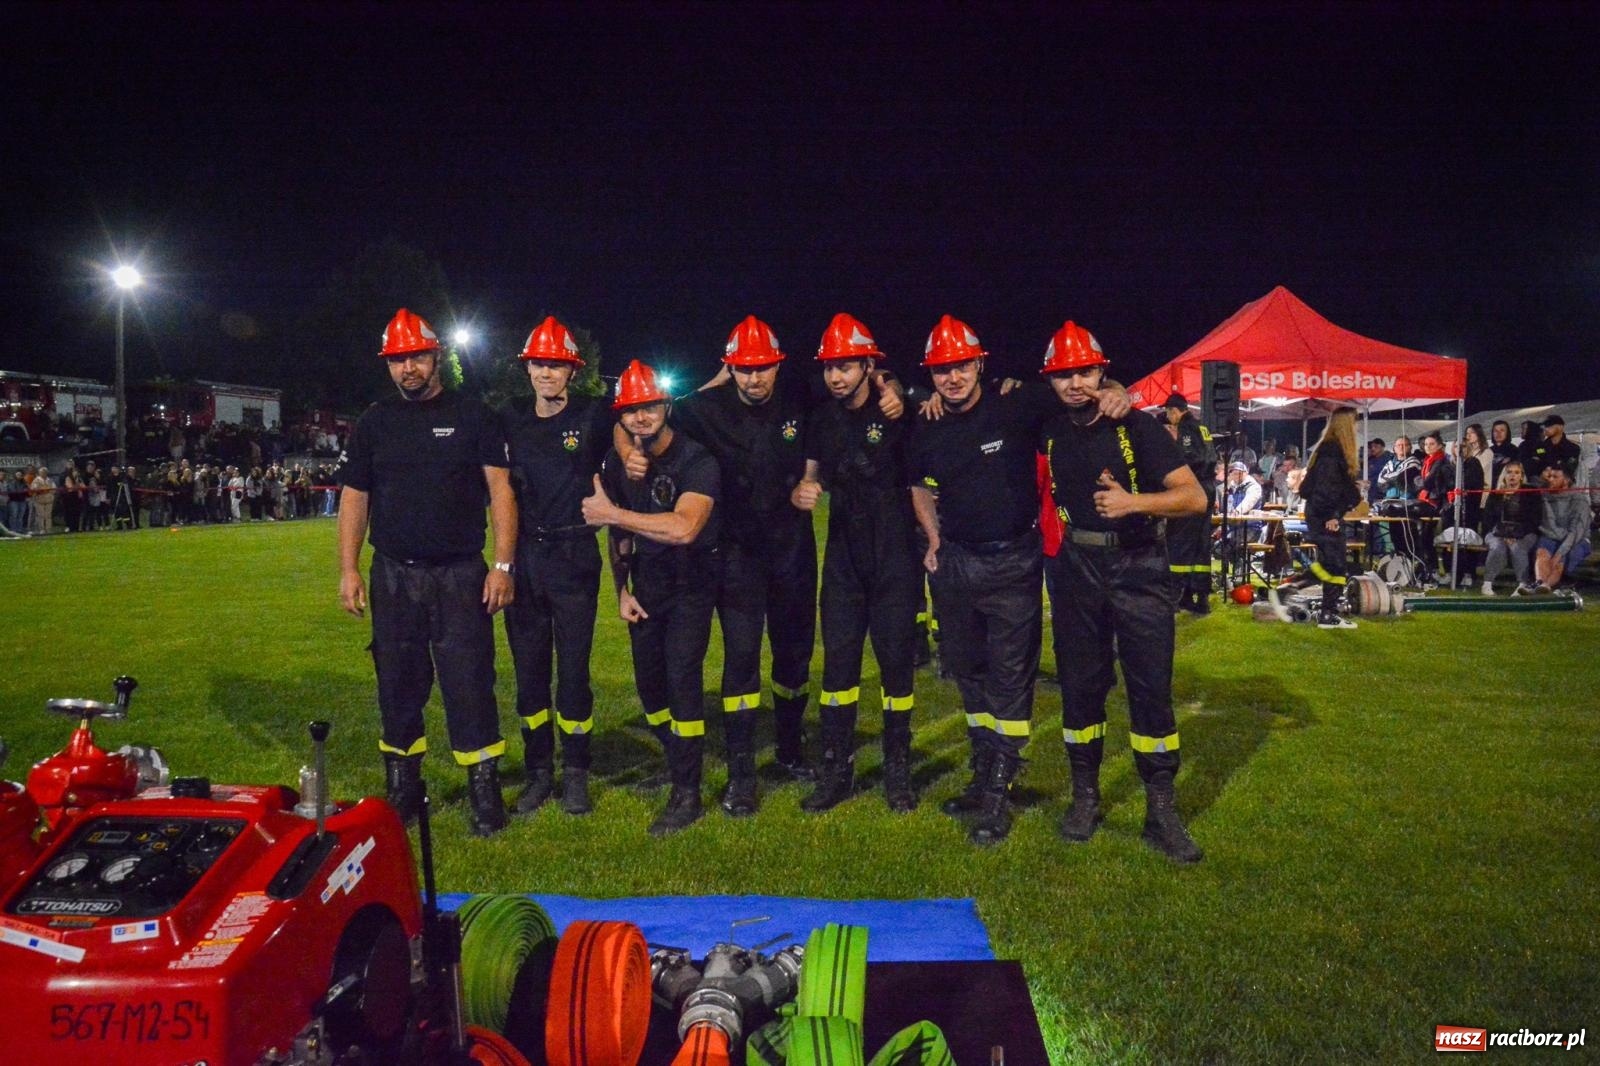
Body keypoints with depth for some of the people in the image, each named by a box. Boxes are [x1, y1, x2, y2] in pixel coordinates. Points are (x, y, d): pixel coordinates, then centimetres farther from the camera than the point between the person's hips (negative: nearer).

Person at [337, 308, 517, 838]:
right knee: (398, 685, 10)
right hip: (393, 575, 3)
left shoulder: (471, 415, 0)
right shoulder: (374, 422, 9)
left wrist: (503, 564, -12)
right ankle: (402, 788, 23)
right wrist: (348, 569, 2)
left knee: (469, 684, -2)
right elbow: (354, 497, 10)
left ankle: (484, 789, 7)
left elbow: (500, 490, -4)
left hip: (461, 575, -3)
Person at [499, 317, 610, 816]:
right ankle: (539, 771, 21)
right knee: (528, 668, 9)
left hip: (573, 555, -3)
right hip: (523, 555, 4)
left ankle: (576, 774, 15)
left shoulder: (594, 416, -5)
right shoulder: (511, 417, 6)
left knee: (573, 668, 2)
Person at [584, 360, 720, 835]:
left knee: (682, 676, -13)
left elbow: (684, 528, -40)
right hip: (646, 581, 6)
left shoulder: (696, 461, -23)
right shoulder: (616, 462, -2)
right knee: (649, 681, 9)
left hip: (691, 581, -6)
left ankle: (687, 794, 0)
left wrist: (612, 513, -35)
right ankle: (679, 763, 32)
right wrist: (622, 590, 8)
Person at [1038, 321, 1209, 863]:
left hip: (1138, 569, -3)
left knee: (1152, 688, -2)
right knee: (1080, 686, 9)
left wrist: (1132, 501, -28)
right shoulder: (1050, 434, 4)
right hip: (1078, 569, 4)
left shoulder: (1136, 428, -8)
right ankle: (1085, 797, 23)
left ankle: (1162, 812, 9)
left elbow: (1194, 497, -14)